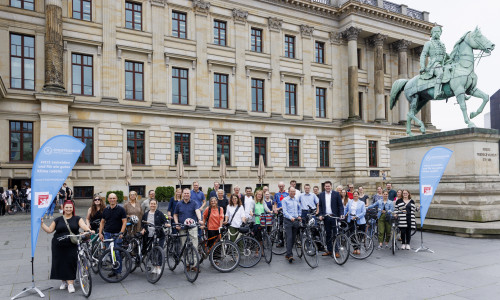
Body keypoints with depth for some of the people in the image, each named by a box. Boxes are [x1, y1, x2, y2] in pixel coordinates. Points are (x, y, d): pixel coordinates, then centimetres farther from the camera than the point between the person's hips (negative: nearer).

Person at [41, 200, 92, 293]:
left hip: (72, 246, -2)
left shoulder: (77, 219, 6)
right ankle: (64, 281, 23)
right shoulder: (58, 220, 11)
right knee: (60, 264, 4)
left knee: (71, 263, -7)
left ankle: (70, 283, 1)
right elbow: (49, 230, 11)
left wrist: (89, 230, -28)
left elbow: (83, 226, -9)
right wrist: (42, 223, 0)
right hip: (59, 247, 2)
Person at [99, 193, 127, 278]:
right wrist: (100, 233, 6)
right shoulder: (105, 210, 11)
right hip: (107, 234, 4)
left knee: (117, 253, -7)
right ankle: (113, 270, 18)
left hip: (117, 234, -4)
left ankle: (118, 271, 3)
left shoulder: (121, 209, -2)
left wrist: (121, 233, -15)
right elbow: (102, 222, 16)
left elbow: (124, 222, -5)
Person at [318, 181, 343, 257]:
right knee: (328, 234, 9)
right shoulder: (321, 195, 9)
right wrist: (320, 215, 0)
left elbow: (340, 205, -1)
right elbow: (320, 206, 12)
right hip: (326, 217, 3)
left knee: (335, 234, -1)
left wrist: (341, 214, -11)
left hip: (334, 216, -3)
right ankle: (329, 250, 18)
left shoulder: (336, 194, 0)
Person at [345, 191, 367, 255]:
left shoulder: (362, 203, 0)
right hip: (351, 221, 2)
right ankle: (355, 248, 13)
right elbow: (346, 209, 17)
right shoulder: (349, 202, 8)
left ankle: (358, 248, 14)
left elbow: (364, 212, -7)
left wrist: (357, 216, -18)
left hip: (359, 221, -2)